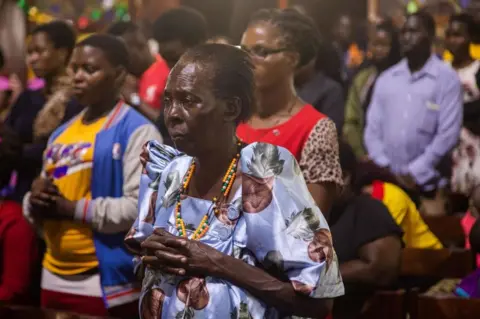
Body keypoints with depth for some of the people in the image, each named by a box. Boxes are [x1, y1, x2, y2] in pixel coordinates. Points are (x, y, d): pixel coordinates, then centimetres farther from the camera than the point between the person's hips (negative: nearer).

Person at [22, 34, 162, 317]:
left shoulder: (137, 132, -9)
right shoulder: (61, 134, 14)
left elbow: (142, 207, -20)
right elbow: (43, 194, 21)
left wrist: (72, 208, -18)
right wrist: (35, 202, -3)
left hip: (107, 284, -7)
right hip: (55, 278, 7)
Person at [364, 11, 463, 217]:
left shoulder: (447, 78, -2)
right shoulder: (386, 79, 12)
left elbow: (448, 134, -8)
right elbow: (372, 129, 9)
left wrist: (414, 173, -11)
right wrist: (384, 169, -4)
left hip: (427, 184, -3)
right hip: (387, 181, 4)